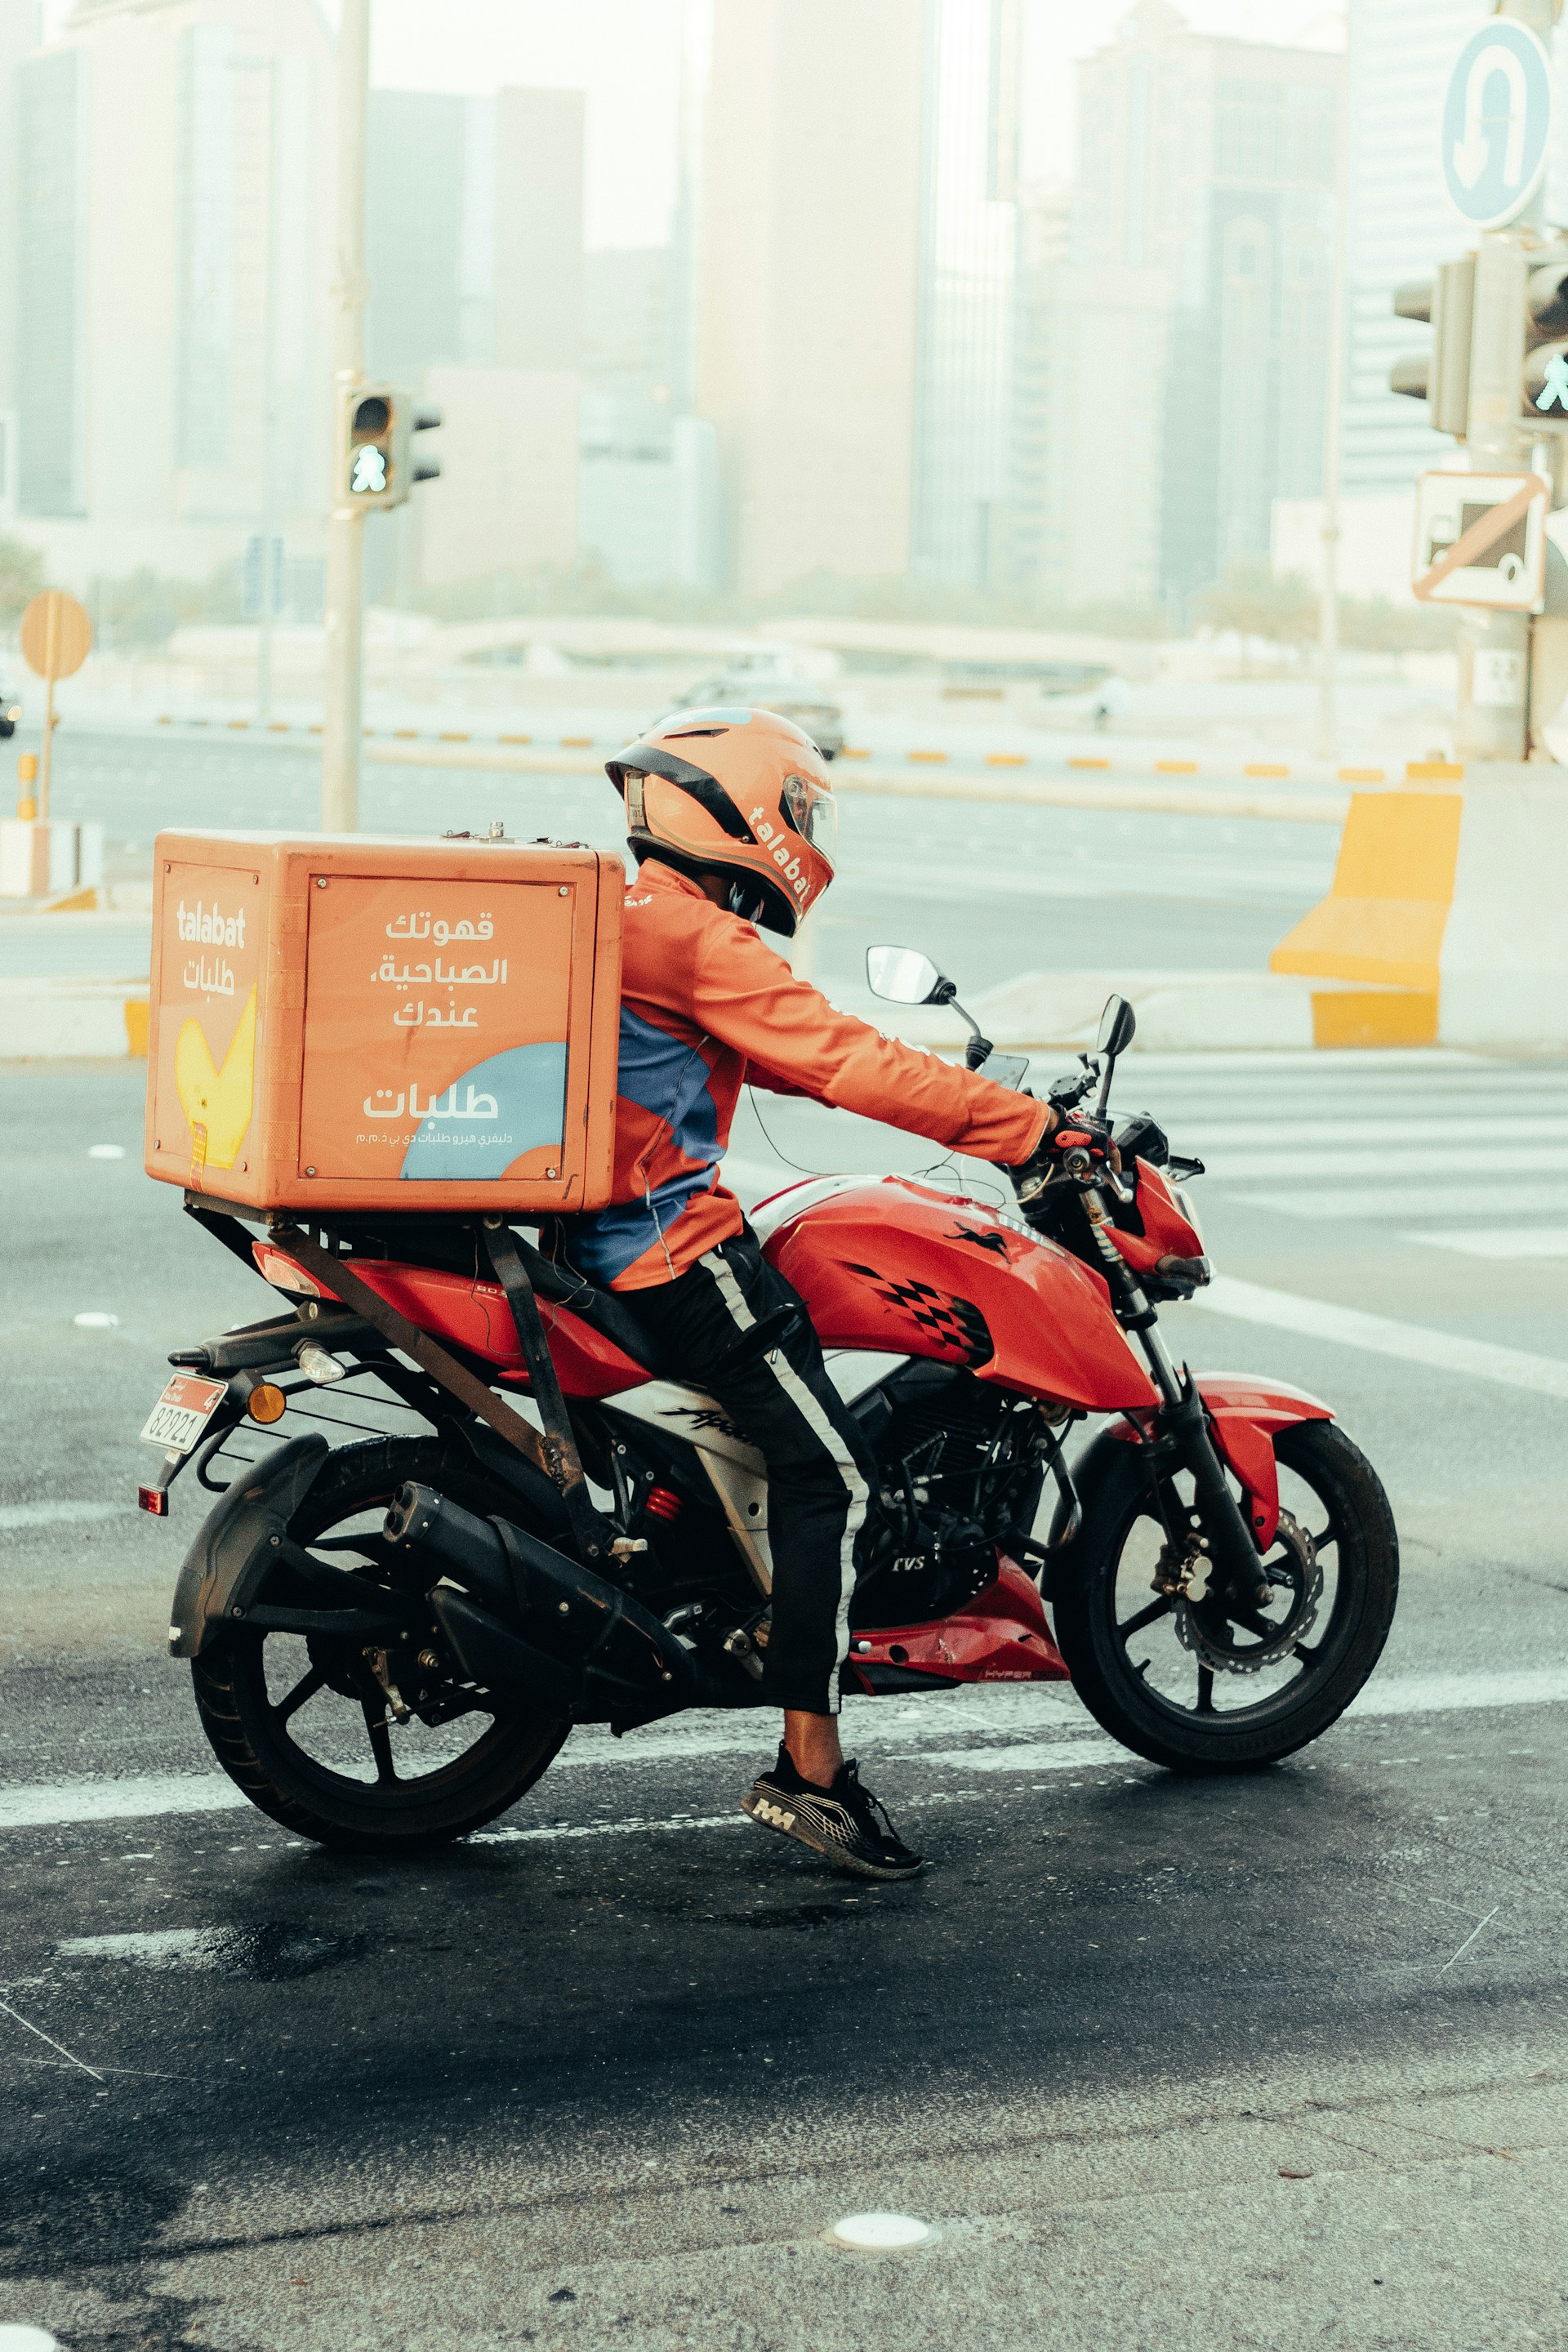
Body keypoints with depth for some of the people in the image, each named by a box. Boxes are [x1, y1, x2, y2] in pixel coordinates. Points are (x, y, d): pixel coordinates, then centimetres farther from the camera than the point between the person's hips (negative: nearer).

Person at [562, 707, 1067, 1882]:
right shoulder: (697, 939, -15)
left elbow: (781, 1052, 23)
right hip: (677, 1248, -11)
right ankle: (810, 1770, -12)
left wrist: (978, 1096, 20)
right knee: (829, 1476, -11)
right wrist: (1035, 1130, -19)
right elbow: (846, 1065, -21)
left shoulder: (615, 923, 17)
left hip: (602, 1239, 11)